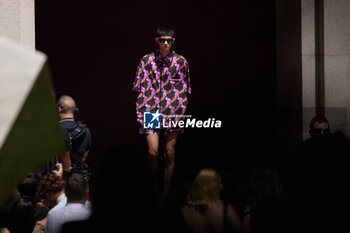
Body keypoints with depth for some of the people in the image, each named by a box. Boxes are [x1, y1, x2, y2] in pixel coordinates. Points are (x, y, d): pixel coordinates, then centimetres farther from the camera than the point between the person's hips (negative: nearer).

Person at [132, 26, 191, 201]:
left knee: (169, 154, 1)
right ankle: (154, 185, 13)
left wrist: (180, 111, 0)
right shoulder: (147, 61, 3)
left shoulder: (181, 62, 4)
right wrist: (140, 113, -2)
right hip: (151, 112, -1)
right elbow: (141, 88, 4)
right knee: (153, 152, -11)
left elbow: (184, 90, 7)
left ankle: (165, 193, 10)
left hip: (172, 113, 1)